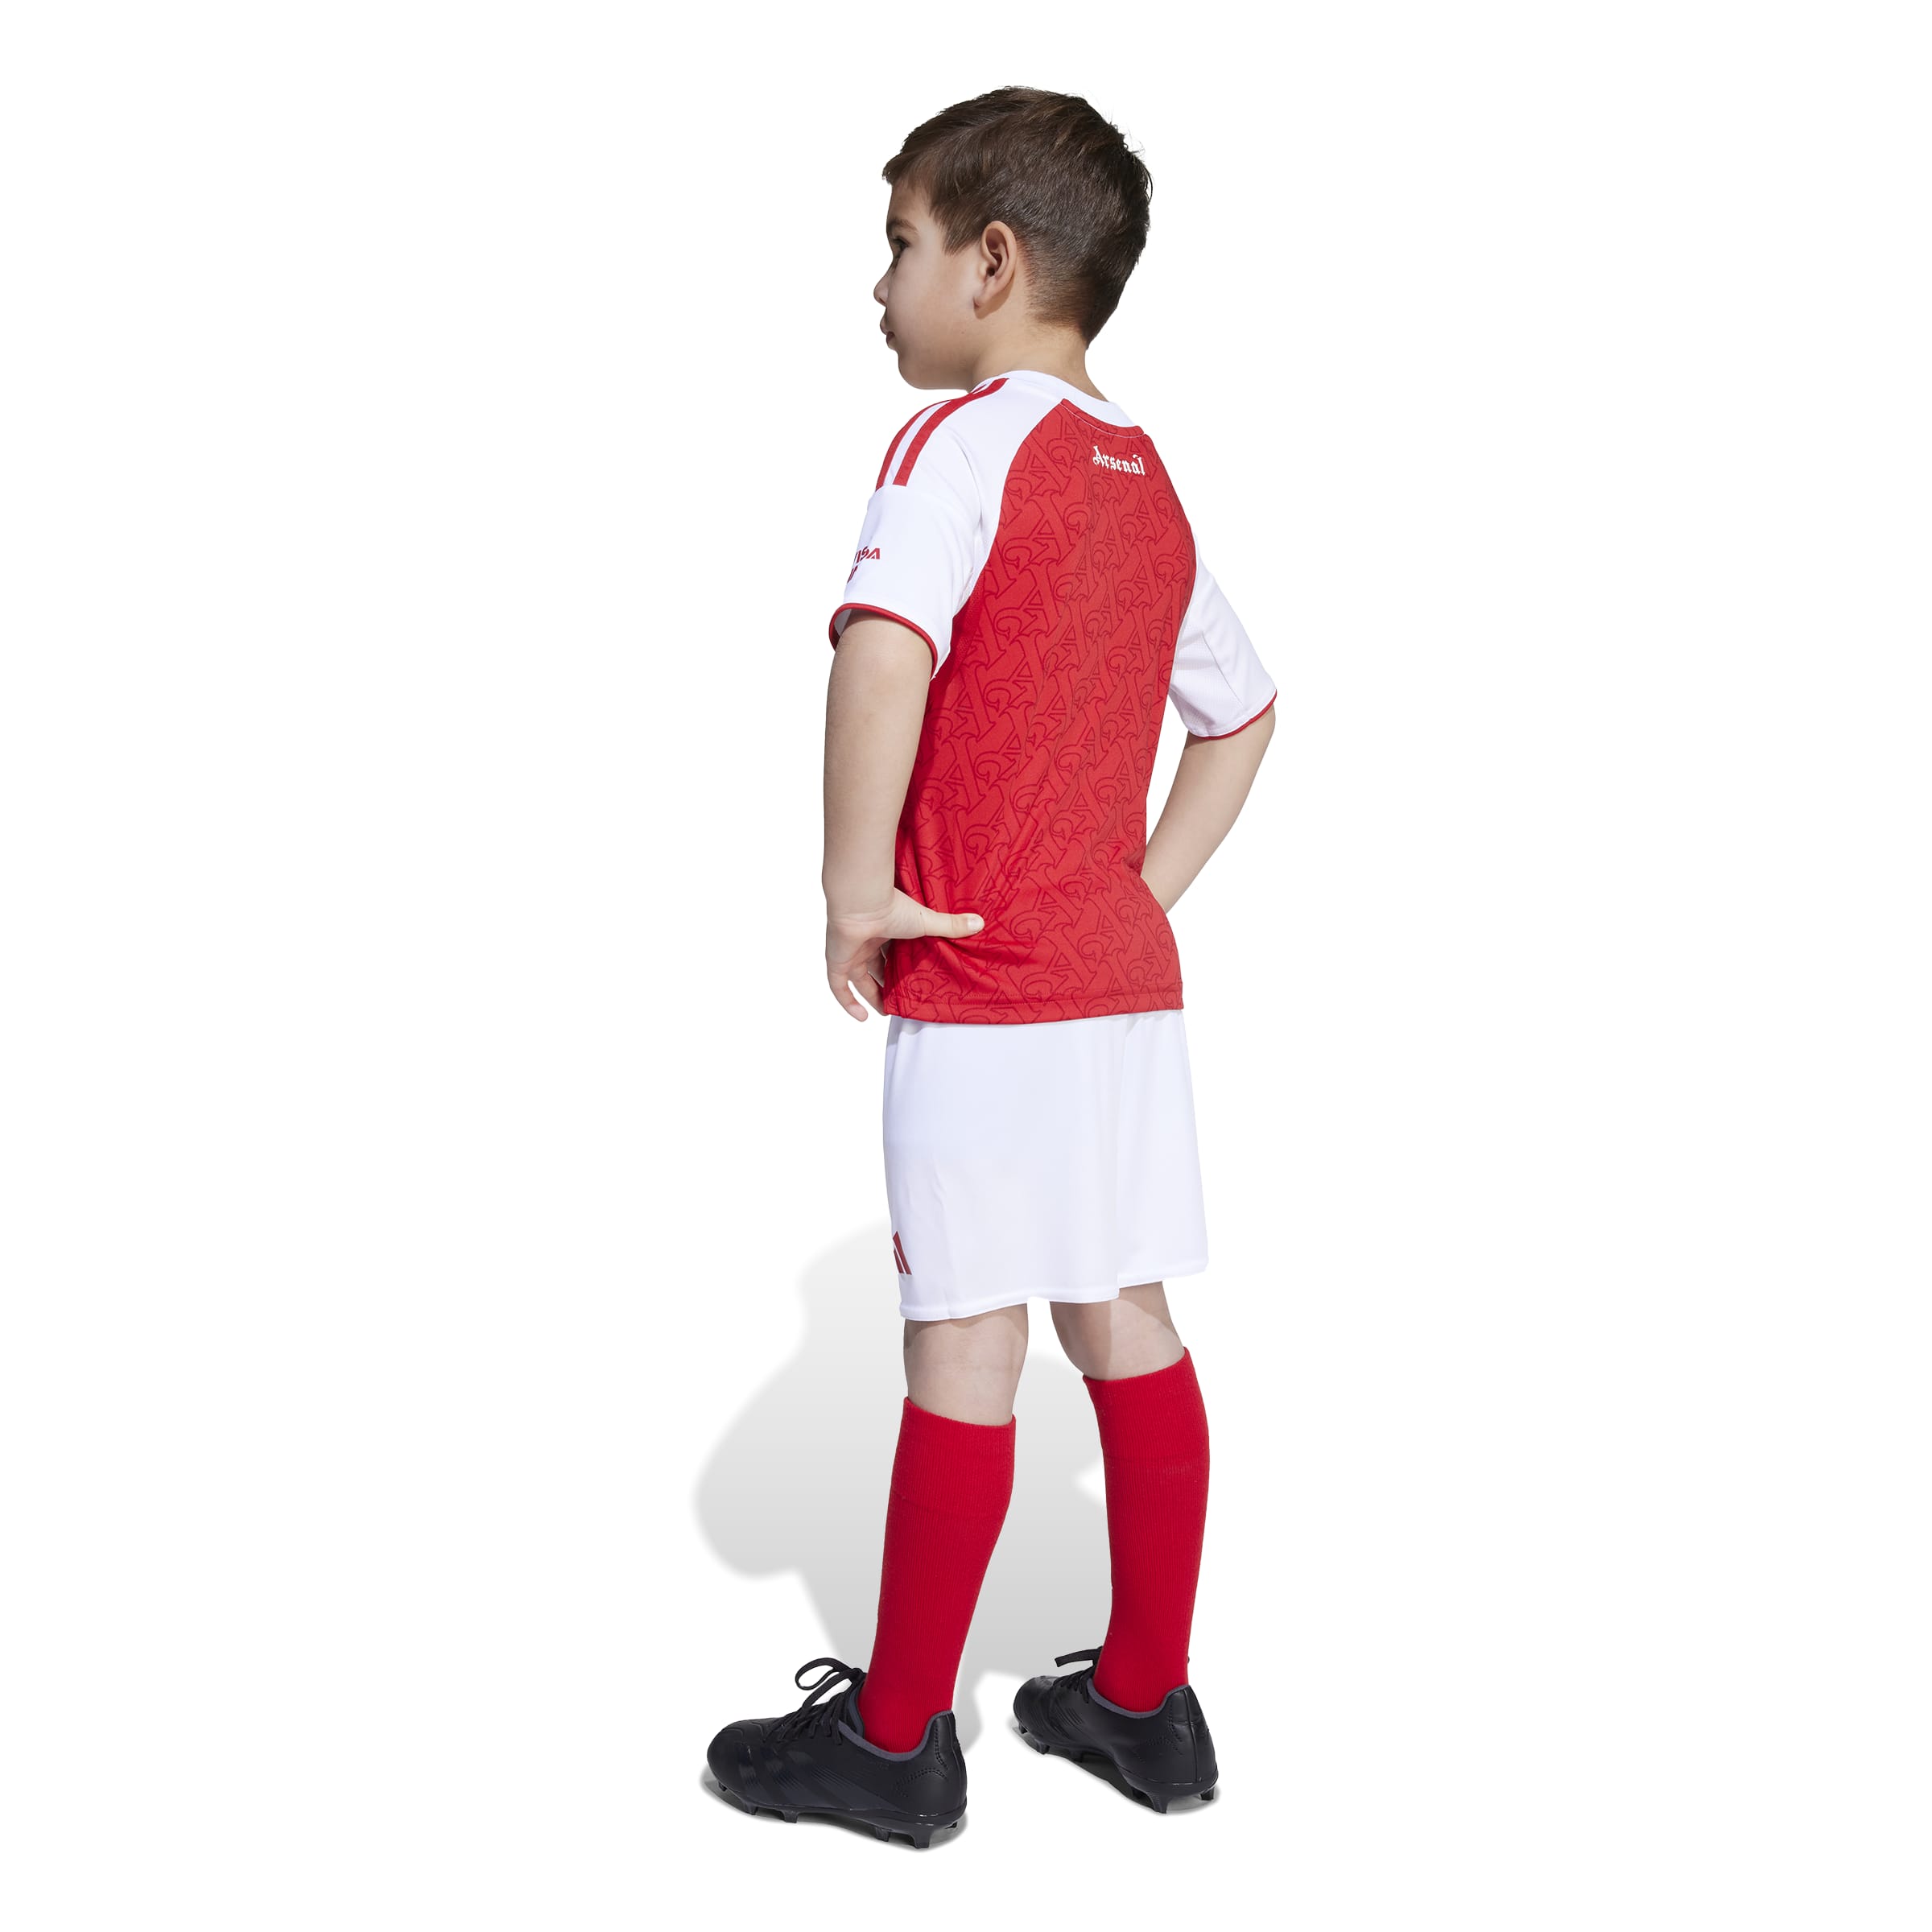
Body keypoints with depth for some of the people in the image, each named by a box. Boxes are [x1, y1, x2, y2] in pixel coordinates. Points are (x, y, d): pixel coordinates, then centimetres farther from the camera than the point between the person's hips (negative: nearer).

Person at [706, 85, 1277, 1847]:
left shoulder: (964, 440, -11)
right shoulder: (1147, 481, 14)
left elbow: (885, 649, -29)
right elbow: (1242, 714, 23)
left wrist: (854, 888, -20)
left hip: (980, 990, -8)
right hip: (1127, 977, 8)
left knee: (964, 1351, 1)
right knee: (1124, 1321, 13)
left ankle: (896, 1738, 15)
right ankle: (1147, 1698, 25)